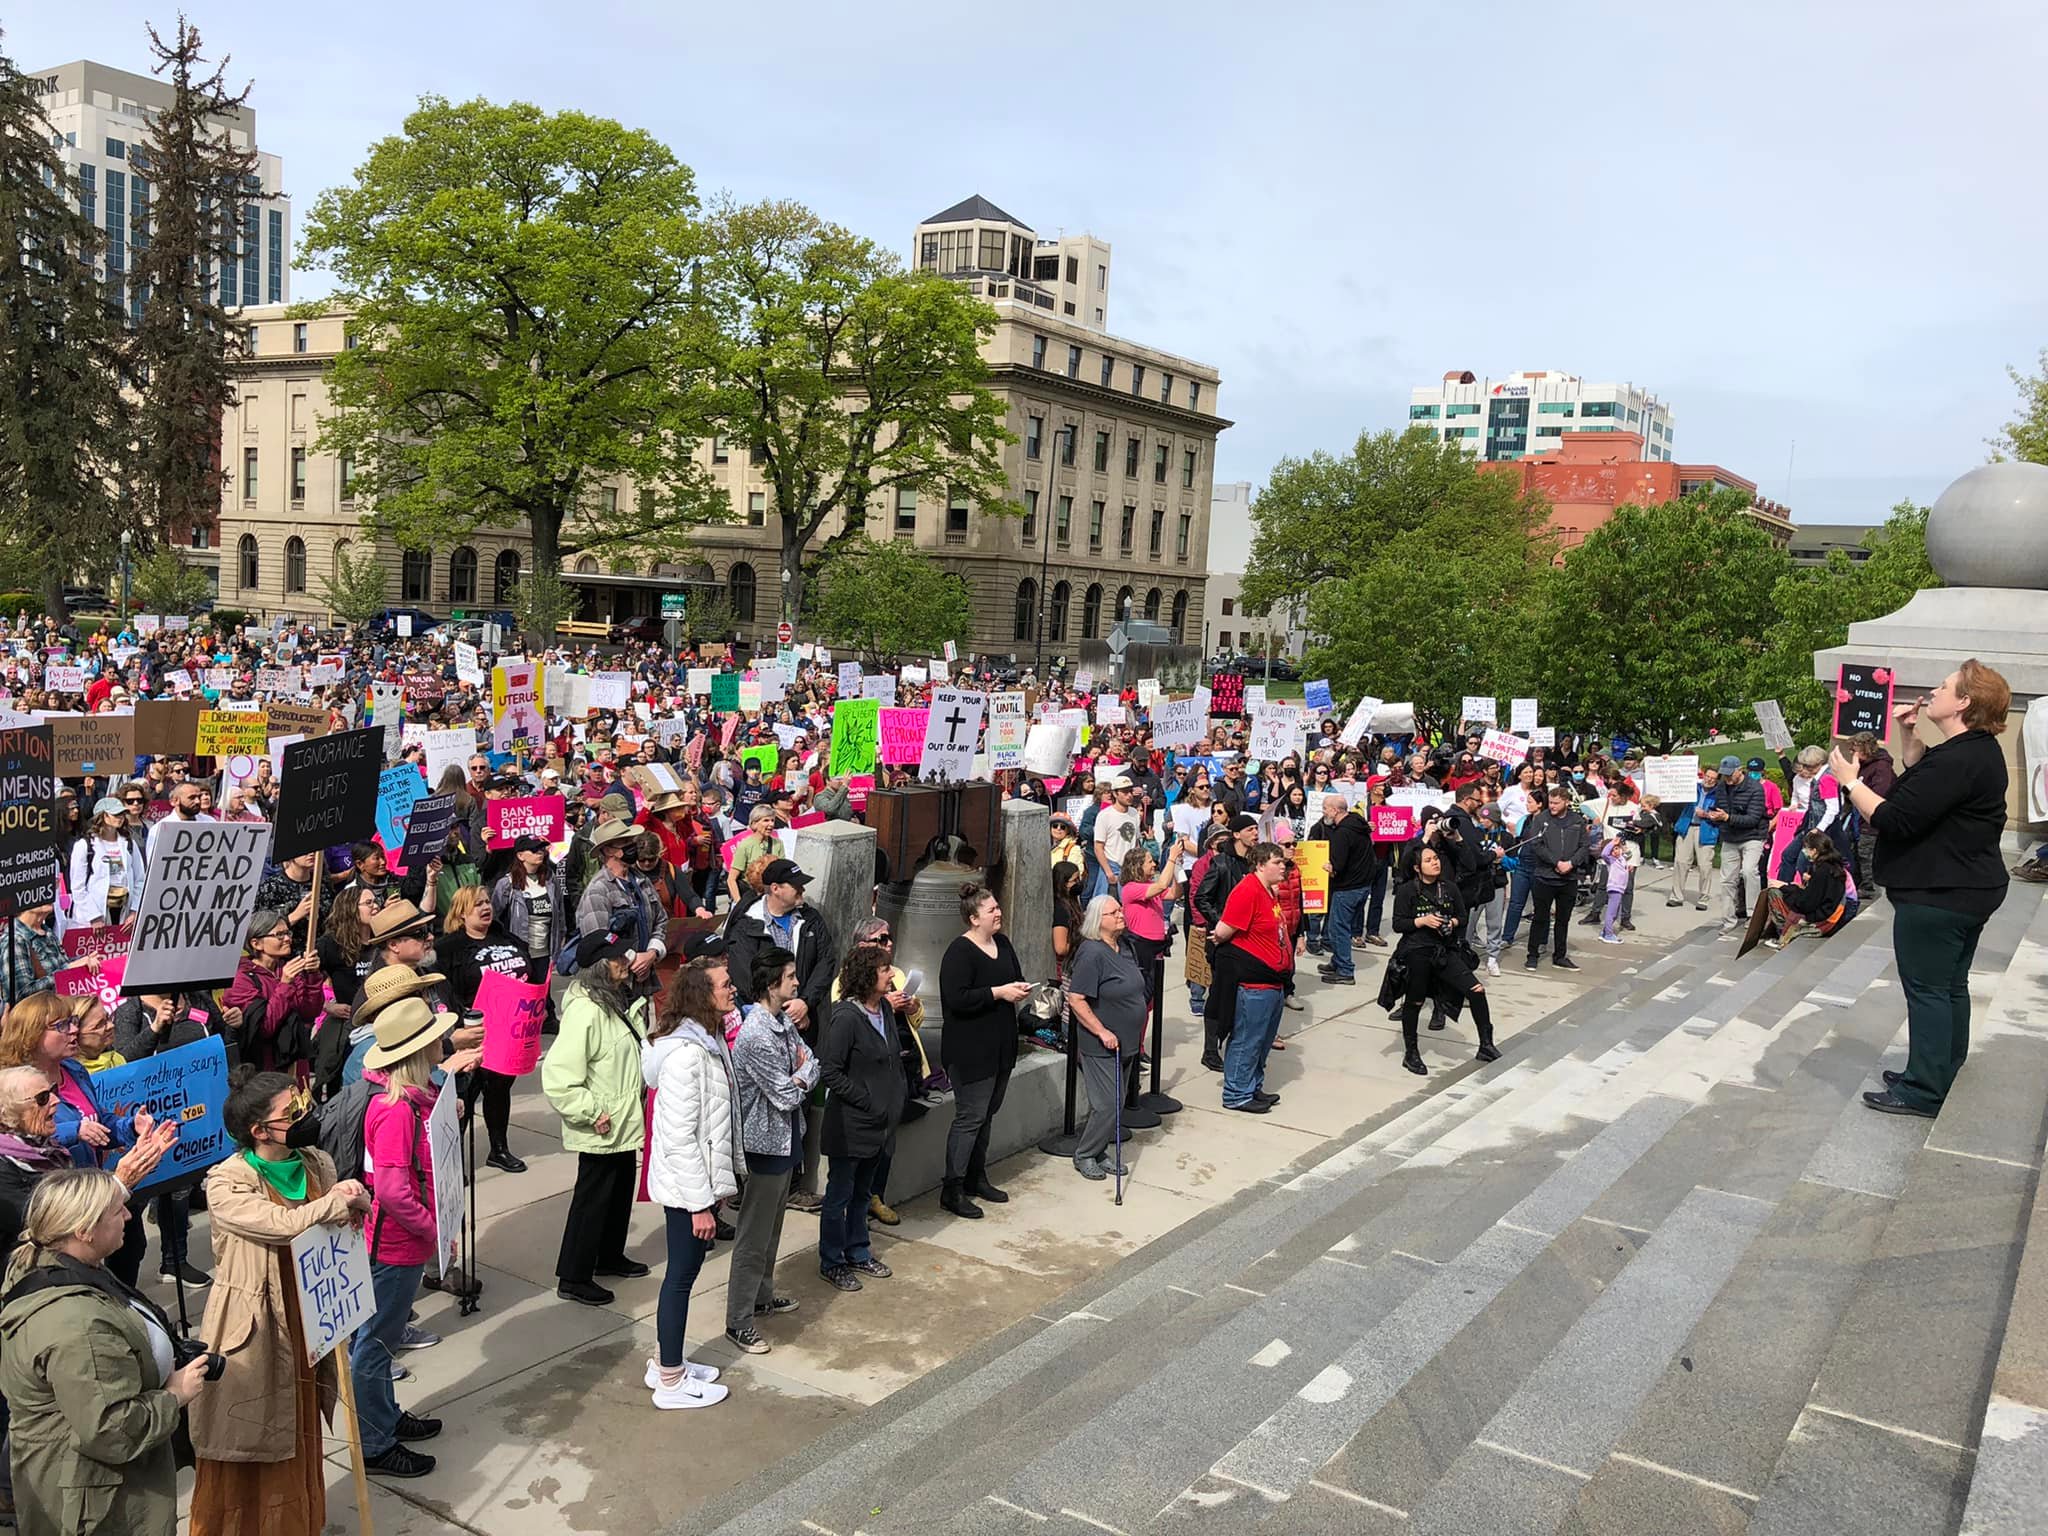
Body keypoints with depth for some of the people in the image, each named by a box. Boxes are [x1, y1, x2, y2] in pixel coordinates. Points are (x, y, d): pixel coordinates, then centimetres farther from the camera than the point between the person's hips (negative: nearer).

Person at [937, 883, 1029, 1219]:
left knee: (986, 1114, 17)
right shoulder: (960, 952, -16)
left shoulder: (1002, 943, 10)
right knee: (970, 1117, -5)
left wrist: (1020, 989, 1)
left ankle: (976, 1178, 31)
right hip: (970, 1050, -9)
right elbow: (957, 999, -25)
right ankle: (952, 1190, 4)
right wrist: (999, 992, -22)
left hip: (1000, 1046, 9)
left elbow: (1017, 977, 25)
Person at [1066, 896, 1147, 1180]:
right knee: (1107, 1104, -5)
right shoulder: (1092, 953, -21)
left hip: (1126, 1042, 8)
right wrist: (1102, 1032, -23)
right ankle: (1084, 1156, 12)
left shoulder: (1126, 945, 6)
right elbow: (1076, 999, -23)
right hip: (1102, 1047, -8)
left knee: (1117, 1102, 14)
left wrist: (1137, 1033, 19)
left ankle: (1100, 1152, 27)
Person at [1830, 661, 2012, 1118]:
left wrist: (1851, 781, -14)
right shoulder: (1978, 750, 9)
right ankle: (1942, 1072, 31)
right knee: (1950, 986, 19)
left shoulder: (1958, 761, -25)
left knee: (1926, 989, -3)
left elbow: (1895, 820, -26)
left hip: (1937, 897, -11)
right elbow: (1922, 777, 24)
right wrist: (1906, 736, 11)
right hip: (1970, 889, 11)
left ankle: (1923, 1091, 3)